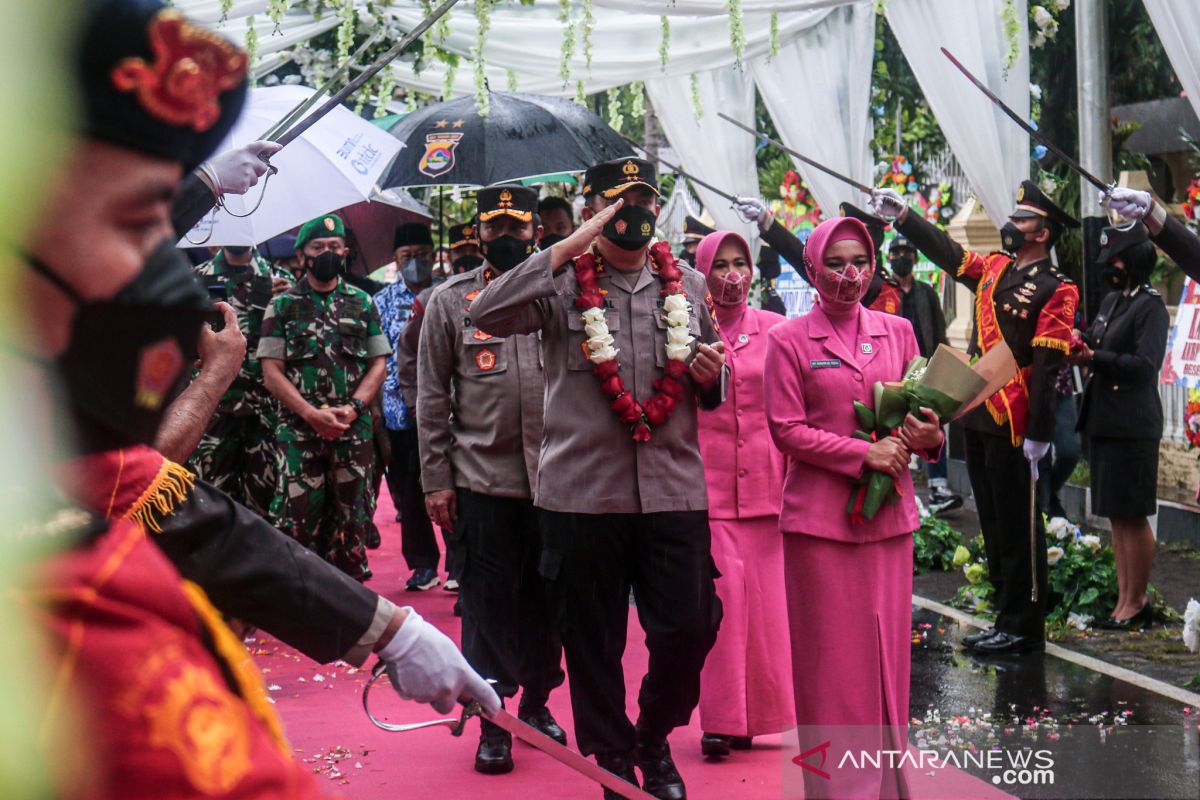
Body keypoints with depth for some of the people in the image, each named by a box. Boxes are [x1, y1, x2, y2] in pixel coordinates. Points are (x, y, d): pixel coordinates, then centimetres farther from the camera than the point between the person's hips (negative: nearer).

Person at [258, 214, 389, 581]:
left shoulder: (362, 303, 12)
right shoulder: (283, 306, 6)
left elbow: (378, 364, 10)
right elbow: (272, 372, 0)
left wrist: (353, 407, -7)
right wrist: (312, 414, -11)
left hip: (354, 430, 2)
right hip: (298, 431, -2)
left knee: (351, 522, 4)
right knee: (297, 522, -7)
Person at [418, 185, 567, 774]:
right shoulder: (450, 301, 5)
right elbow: (432, 397, 4)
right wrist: (436, 479, -1)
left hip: (555, 480, 1)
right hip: (480, 481, -1)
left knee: (549, 599, 10)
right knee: (488, 603, 3)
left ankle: (536, 700, 28)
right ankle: (492, 721, 14)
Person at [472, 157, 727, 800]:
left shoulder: (688, 285, 12)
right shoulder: (562, 283, 0)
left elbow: (714, 390, 23)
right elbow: (487, 315, -19)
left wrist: (711, 374, -2)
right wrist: (566, 249, -19)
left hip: (674, 490, 3)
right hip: (582, 493, -2)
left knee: (689, 628, 2)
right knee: (593, 642, 7)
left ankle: (654, 742, 29)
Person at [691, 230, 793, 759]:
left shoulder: (774, 329, 7)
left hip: (765, 482, 2)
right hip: (707, 482, -2)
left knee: (764, 597, 3)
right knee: (722, 592, -8)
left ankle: (753, 714, 15)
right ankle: (720, 719, -1)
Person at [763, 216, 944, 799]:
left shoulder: (897, 332, 10)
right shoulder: (790, 340, 0)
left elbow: (917, 414, 16)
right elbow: (786, 429, -6)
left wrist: (928, 435, -7)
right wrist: (862, 453, -15)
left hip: (888, 513, 4)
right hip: (819, 517, -3)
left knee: (887, 650, 7)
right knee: (831, 658, -1)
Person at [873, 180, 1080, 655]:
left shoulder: (1055, 290, -11)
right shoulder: (993, 269, 11)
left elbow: (1046, 367, -16)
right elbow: (944, 251, 19)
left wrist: (1038, 435, -20)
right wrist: (901, 215, 9)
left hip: (1012, 427, -8)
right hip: (978, 419, 8)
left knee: (1017, 527, -1)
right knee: (993, 523, 13)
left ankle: (1023, 629, 7)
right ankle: (1006, 618, 22)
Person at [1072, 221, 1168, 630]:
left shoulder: (1151, 307, -10)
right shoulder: (1111, 302, 16)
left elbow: (1145, 365, -19)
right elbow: (1094, 344, 20)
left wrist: (1094, 358, -23)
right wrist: (1079, 346, -1)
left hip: (1133, 426, -9)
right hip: (1103, 422, 9)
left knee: (1133, 516, -2)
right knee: (1117, 516, 13)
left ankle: (1137, 602, 6)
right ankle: (1124, 598, 21)